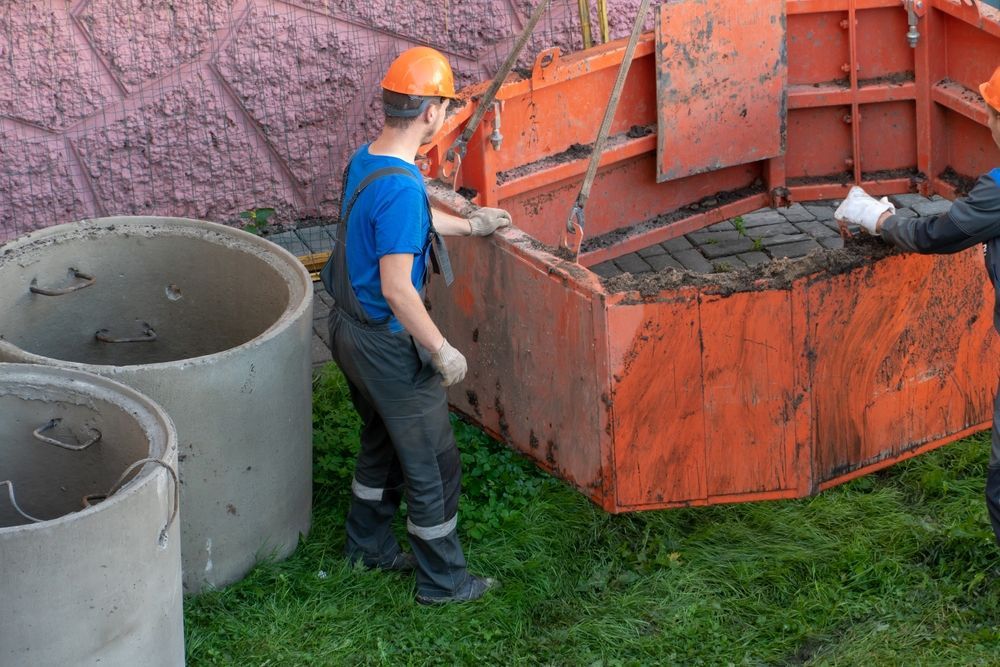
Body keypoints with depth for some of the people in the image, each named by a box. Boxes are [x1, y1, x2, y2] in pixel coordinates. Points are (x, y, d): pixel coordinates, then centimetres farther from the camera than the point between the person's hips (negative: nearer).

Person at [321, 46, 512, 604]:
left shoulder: (364, 162, 1)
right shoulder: (401, 187, -29)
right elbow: (396, 288, -29)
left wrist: (469, 225, 32)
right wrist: (443, 352, -20)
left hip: (351, 330, 9)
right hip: (389, 346, -9)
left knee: (382, 444, 27)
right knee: (433, 464, 6)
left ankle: (370, 546, 43)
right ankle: (443, 580, 19)